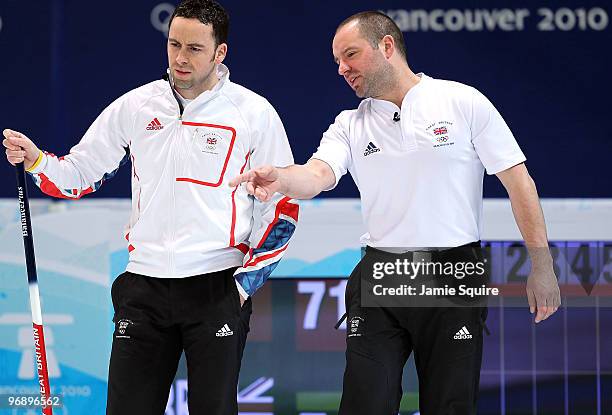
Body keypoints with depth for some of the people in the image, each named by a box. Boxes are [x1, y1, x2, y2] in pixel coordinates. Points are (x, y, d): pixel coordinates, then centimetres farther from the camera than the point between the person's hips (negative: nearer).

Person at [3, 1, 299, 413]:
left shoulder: (255, 113, -2)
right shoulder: (135, 106, 6)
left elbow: (282, 205, 2)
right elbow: (81, 175, 11)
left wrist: (246, 282, -3)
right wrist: (35, 161, -8)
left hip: (217, 288, -2)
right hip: (145, 285, 3)